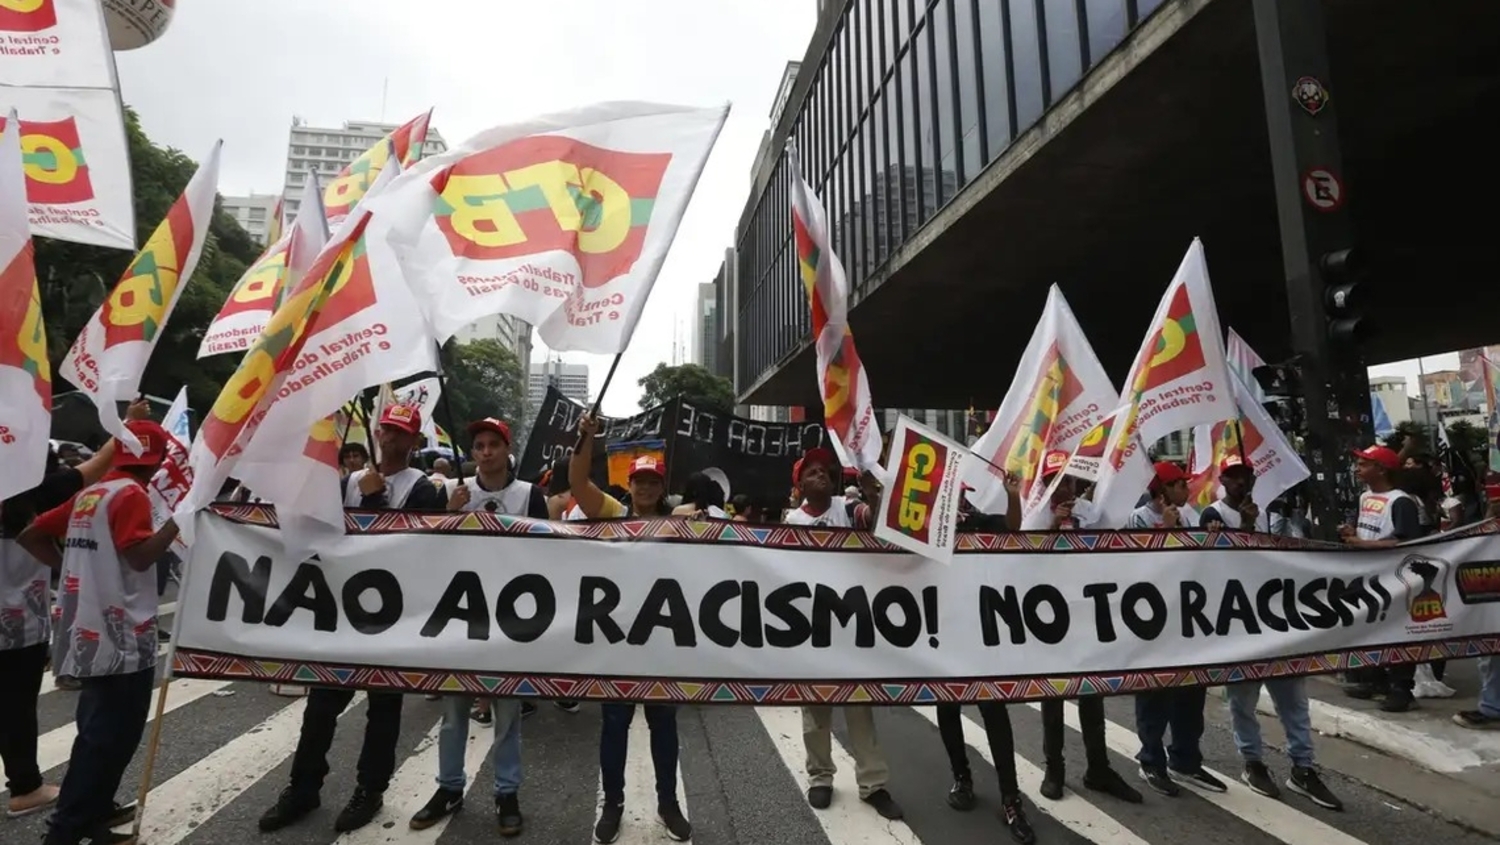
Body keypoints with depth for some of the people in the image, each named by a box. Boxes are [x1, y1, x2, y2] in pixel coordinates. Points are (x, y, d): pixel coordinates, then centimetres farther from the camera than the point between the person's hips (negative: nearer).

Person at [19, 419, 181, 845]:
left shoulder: (88, 493, 11)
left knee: (100, 727, 20)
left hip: (92, 630, 9)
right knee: (112, 733, 0)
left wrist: (74, 566, 12)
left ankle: (94, 810, 30)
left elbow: (31, 534, 15)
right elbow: (139, 555, -25)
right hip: (122, 632, -9)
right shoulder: (132, 495, -15)